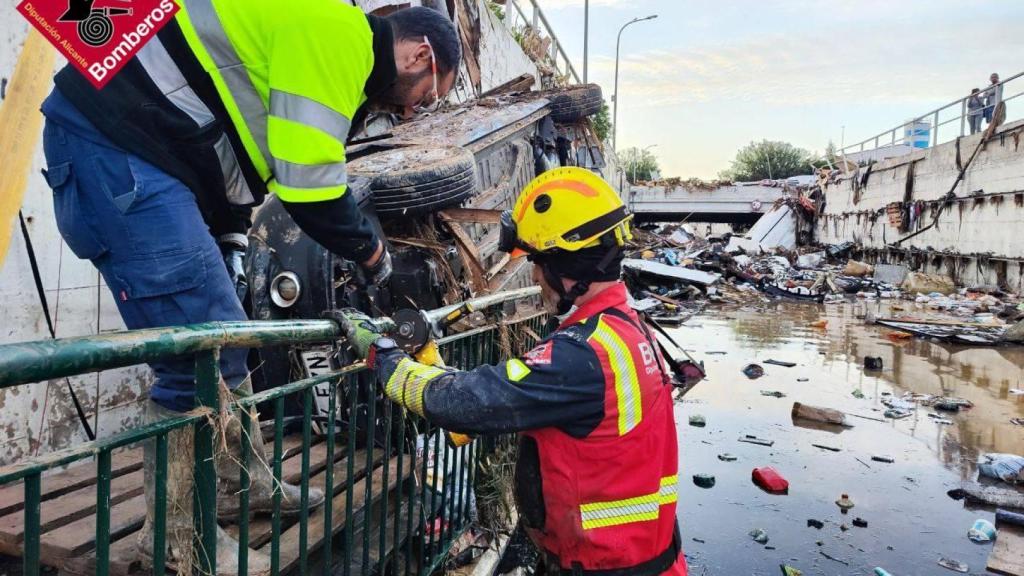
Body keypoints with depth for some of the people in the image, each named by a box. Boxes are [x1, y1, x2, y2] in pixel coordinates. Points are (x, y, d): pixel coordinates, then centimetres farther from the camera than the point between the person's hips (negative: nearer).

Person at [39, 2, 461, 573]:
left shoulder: (327, 47, 19)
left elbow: (236, 159, 21)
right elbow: (311, 187, -19)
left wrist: (228, 248, 15)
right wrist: (372, 251, -1)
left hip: (147, 158, 11)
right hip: (114, 147, -11)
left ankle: (247, 484, 28)